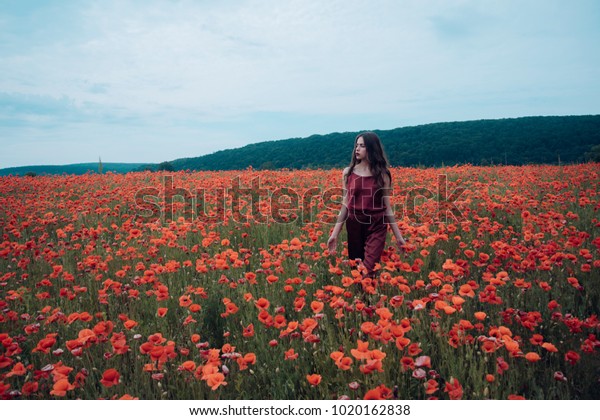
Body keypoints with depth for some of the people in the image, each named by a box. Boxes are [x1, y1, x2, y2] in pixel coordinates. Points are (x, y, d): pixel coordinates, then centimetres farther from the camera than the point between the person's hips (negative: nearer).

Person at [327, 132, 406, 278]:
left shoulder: (382, 174, 0)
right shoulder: (348, 173, 3)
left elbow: (387, 206, 3)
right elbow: (345, 205, 5)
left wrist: (398, 236, 1)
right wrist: (334, 234, 0)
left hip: (376, 227, -2)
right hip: (354, 225, 2)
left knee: (368, 271, -14)